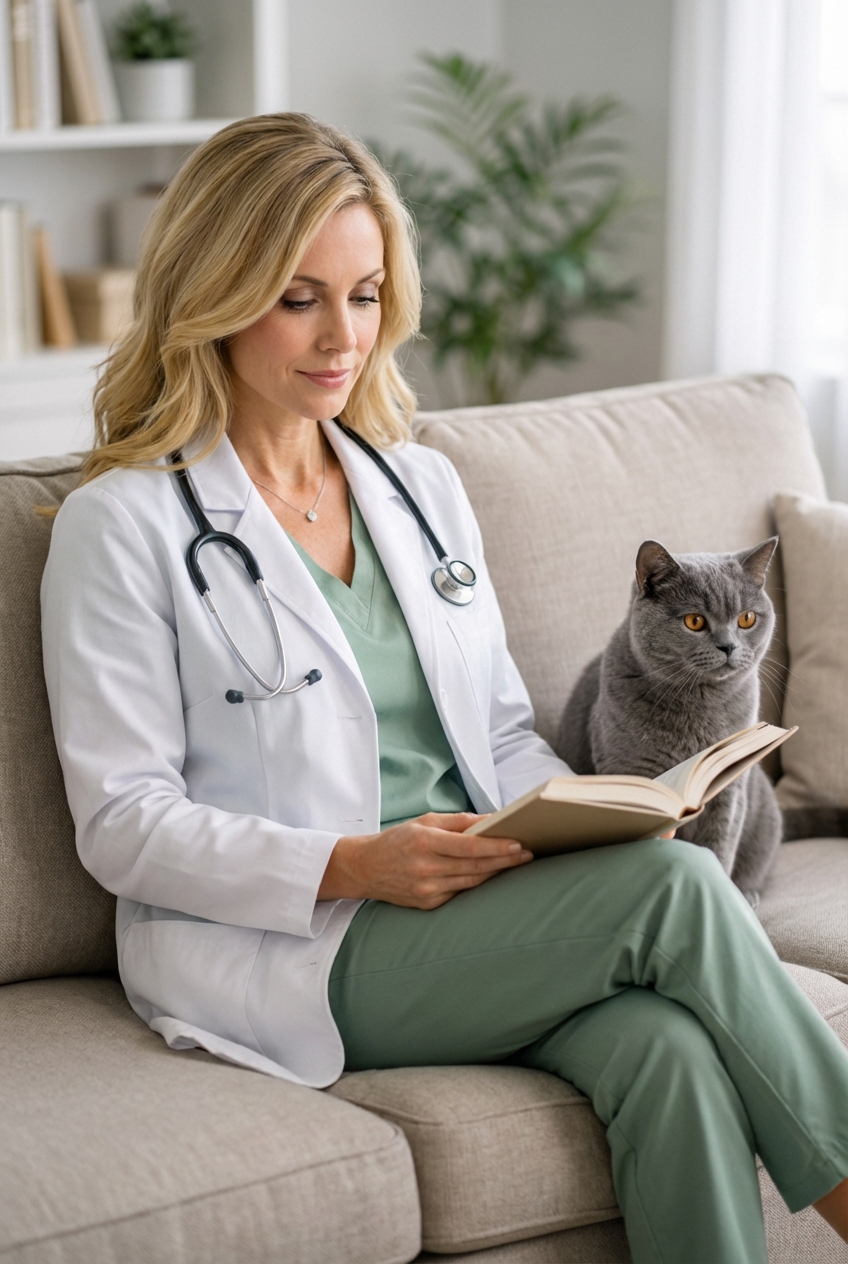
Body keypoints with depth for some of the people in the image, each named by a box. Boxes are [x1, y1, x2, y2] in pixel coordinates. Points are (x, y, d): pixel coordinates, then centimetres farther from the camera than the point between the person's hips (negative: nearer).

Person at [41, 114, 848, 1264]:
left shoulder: (425, 487, 17)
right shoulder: (123, 525, -2)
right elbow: (123, 823, -7)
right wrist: (353, 866, -19)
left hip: (483, 908, 5)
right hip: (286, 955, -5)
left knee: (673, 1050, -29)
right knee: (674, 889, -26)